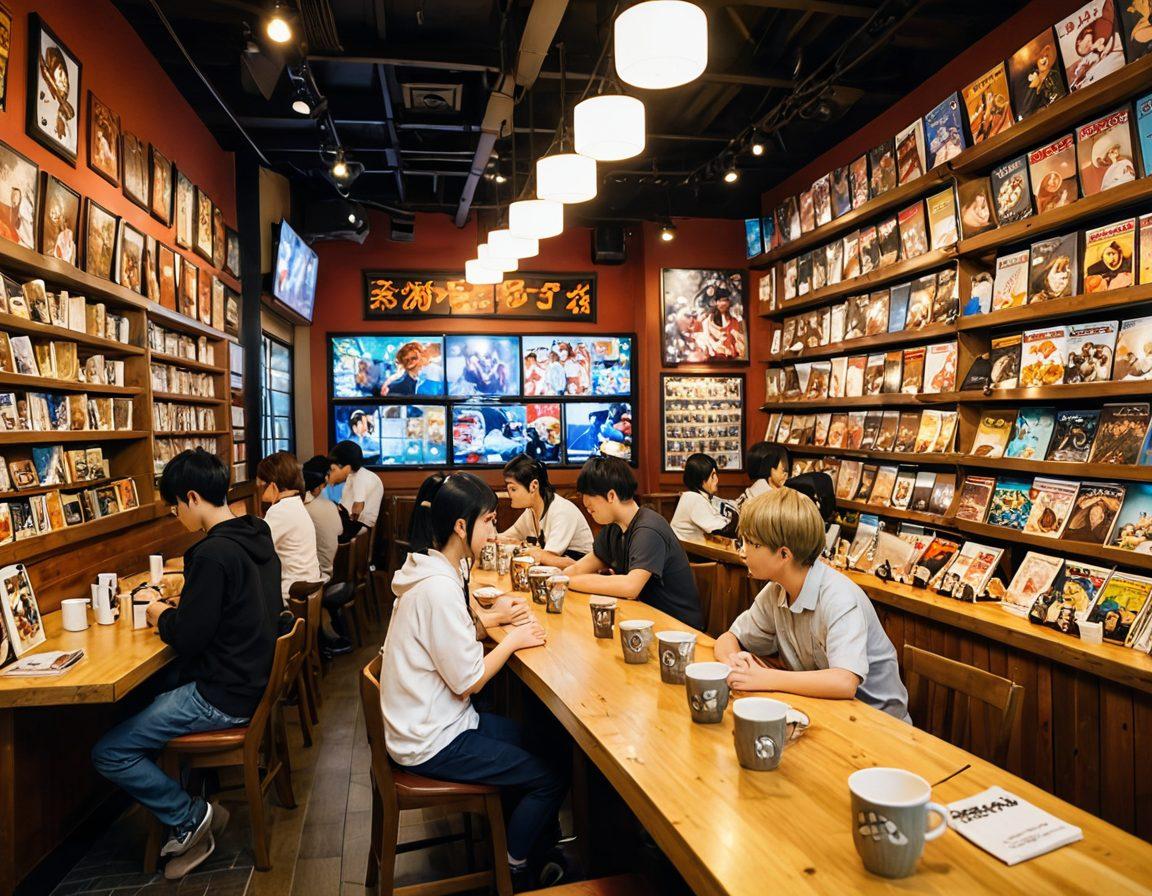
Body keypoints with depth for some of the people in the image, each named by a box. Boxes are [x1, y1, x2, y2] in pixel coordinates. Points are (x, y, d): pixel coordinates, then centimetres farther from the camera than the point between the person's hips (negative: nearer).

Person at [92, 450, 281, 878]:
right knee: (146, 696, 28)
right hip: (255, 678, 10)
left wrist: (160, 615, -1)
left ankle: (188, 816, 8)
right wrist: (178, 605, 10)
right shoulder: (256, 536, 4)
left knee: (108, 753, -3)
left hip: (223, 697, -10)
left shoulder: (213, 554, -25)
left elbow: (186, 639, -20)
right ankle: (189, 814, 25)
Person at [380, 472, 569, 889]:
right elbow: (468, 680, -24)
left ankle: (544, 848, 32)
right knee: (552, 778, -2)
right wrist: (512, 640, -11)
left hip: (430, 719, 10)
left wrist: (490, 618, 4)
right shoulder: (439, 588, -29)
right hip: (431, 742, -10)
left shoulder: (431, 570, 1)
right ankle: (516, 873, 21)